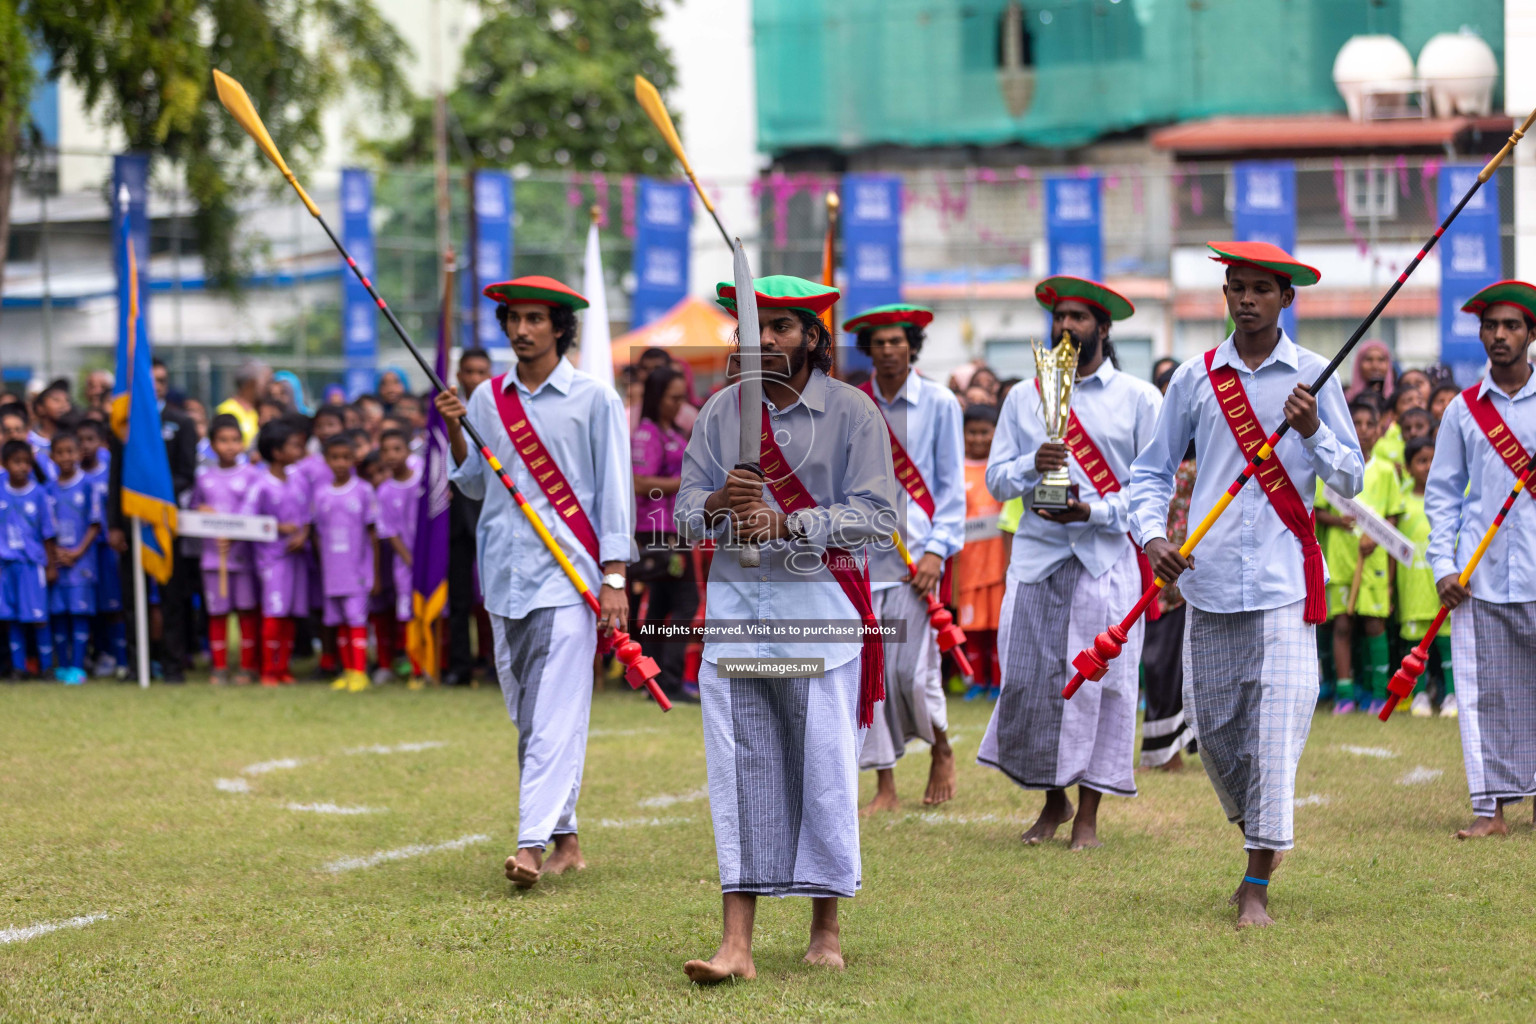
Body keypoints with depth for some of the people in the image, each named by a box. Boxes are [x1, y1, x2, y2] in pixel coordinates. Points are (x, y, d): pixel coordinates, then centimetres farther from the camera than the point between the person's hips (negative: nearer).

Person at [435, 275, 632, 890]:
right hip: (505, 576, 5)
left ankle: (534, 844, -23)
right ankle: (565, 841, 16)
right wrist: (455, 432, 0)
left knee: (556, 712, -14)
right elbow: (474, 485, 17)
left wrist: (614, 578, -8)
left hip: (568, 575, -5)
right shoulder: (487, 399, 12)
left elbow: (613, 490, -2)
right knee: (526, 716, 8)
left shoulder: (594, 399, -1)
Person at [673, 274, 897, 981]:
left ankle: (826, 928, 15)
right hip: (736, 601, 2)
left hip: (822, 603, -2)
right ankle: (737, 942, -7)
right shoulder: (722, 411, 9)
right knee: (741, 769, -4)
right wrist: (719, 505, -15)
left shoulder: (850, 411, 0)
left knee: (824, 765, 0)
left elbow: (877, 517, -7)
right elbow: (685, 516, 8)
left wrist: (786, 524, -17)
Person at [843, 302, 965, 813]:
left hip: (915, 554, -3)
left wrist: (936, 550, -8)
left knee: (911, 666, -7)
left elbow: (951, 485, 1)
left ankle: (941, 751, 21)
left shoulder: (939, 404, 2)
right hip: (862, 554, 3)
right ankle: (884, 786, 3)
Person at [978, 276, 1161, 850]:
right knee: (1027, 680, -1)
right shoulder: (1024, 398, 14)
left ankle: (1088, 817, 6)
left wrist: (1091, 511, -13)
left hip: (1107, 559, -2)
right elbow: (996, 478, 9)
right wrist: (1033, 466, -12)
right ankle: (1052, 800, 18)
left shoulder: (1138, 398, 5)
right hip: (1037, 557, 3)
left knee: (1096, 683, -3)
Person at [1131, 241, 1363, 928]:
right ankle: (1256, 834, 32)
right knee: (1211, 722, 7)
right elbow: (1153, 469, 14)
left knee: (1276, 725, -11)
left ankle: (1258, 886, -8)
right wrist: (1152, 534, -3)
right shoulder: (1195, 379, 9)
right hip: (1208, 577, 3)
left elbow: (1350, 481, 4)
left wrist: (1312, 431, -13)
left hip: (1284, 578, -3)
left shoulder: (1313, 376, 4)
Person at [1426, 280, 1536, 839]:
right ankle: (1491, 806, 3)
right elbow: (1442, 493, 12)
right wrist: (1443, 565, 1)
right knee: (1484, 693, 0)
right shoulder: (1463, 410, 9)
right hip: (1481, 574, 1)